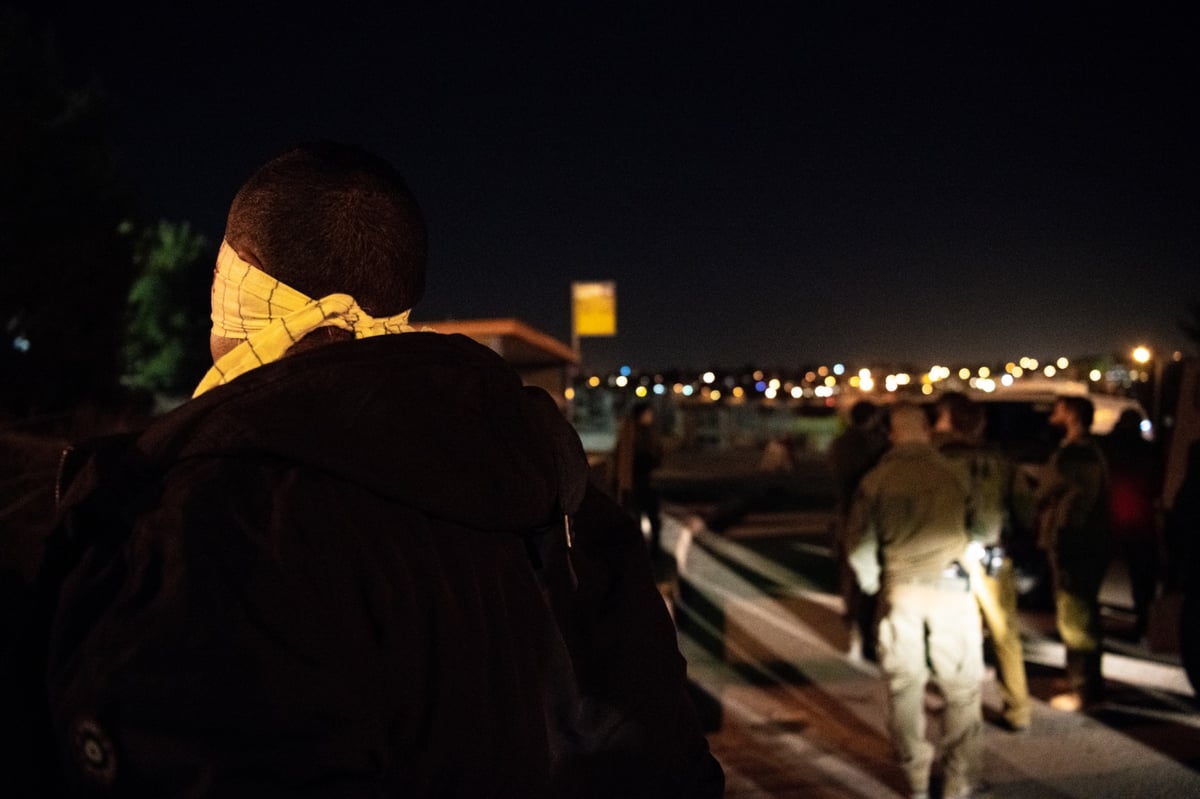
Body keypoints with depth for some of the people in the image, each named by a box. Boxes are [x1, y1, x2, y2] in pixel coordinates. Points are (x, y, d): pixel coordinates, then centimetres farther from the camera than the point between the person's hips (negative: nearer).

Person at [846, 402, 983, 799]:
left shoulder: (875, 480, -1)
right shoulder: (952, 471, -3)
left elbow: (859, 543, 0)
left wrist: (872, 584, 15)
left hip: (899, 590, 1)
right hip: (950, 586, -1)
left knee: (905, 686, 12)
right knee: (962, 686, 10)